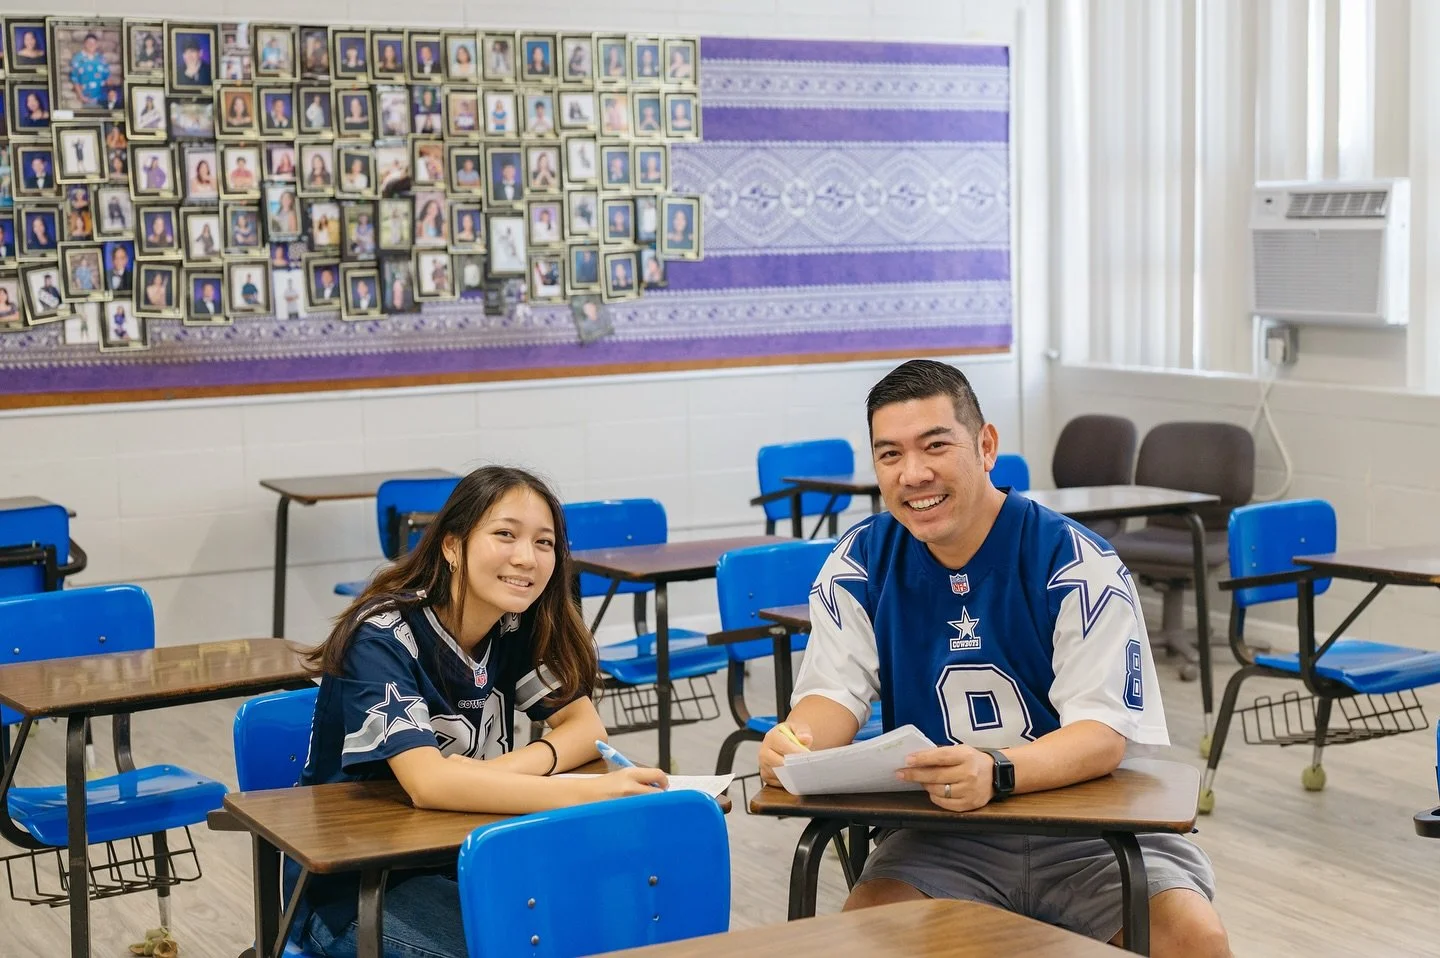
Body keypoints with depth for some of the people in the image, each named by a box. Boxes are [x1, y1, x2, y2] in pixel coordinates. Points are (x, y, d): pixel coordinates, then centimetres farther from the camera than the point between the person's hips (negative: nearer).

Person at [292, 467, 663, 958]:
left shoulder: (516, 629, -2)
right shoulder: (383, 637, -21)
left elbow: (586, 726, -1)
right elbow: (428, 782, -33)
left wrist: (507, 768, -23)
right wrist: (593, 794, -42)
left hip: (467, 858, 6)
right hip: (355, 892, -5)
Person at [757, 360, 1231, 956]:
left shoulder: (1077, 563, -12)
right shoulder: (860, 565, 1)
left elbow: (1104, 735, -19)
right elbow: (833, 693, -2)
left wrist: (995, 772, -40)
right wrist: (794, 741, -27)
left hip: (1095, 833, -2)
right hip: (943, 836, 2)